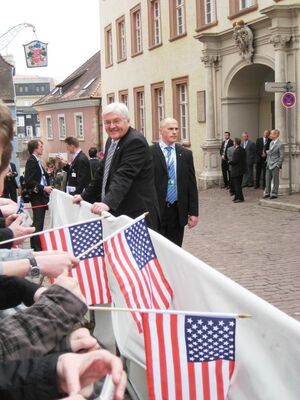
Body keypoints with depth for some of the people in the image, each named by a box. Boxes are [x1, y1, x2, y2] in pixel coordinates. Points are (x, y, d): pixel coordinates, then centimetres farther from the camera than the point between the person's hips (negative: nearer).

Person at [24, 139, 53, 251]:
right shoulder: (31, 161, -13)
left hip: (41, 196, 9)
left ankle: (35, 246, 21)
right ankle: (37, 247, -7)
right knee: (38, 222, -9)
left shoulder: (37, 161, 15)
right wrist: (43, 188, -20)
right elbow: (29, 181, -20)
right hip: (36, 196, -9)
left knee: (38, 222, 13)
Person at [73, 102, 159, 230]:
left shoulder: (135, 141, -15)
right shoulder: (111, 141, 14)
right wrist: (85, 196, 21)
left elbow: (124, 176, -27)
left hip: (136, 215, -8)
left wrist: (108, 203, -37)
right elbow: (102, 173, 22)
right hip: (116, 212, 8)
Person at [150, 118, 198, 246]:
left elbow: (191, 185, 8)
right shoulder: (150, 153, -3)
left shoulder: (186, 154, 8)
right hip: (155, 211, -3)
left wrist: (193, 212, 4)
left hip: (178, 212, 3)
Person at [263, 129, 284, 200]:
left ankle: (274, 194, 7)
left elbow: (282, 156, -12)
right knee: (267, 179, 9)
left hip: (275, 165, -7)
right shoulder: (271, 143, 12)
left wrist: (278, 165, -14)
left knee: (275, 180, 1)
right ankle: (267, 193, 17)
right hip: (269, 165, 7)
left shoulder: (280, 144, -12)